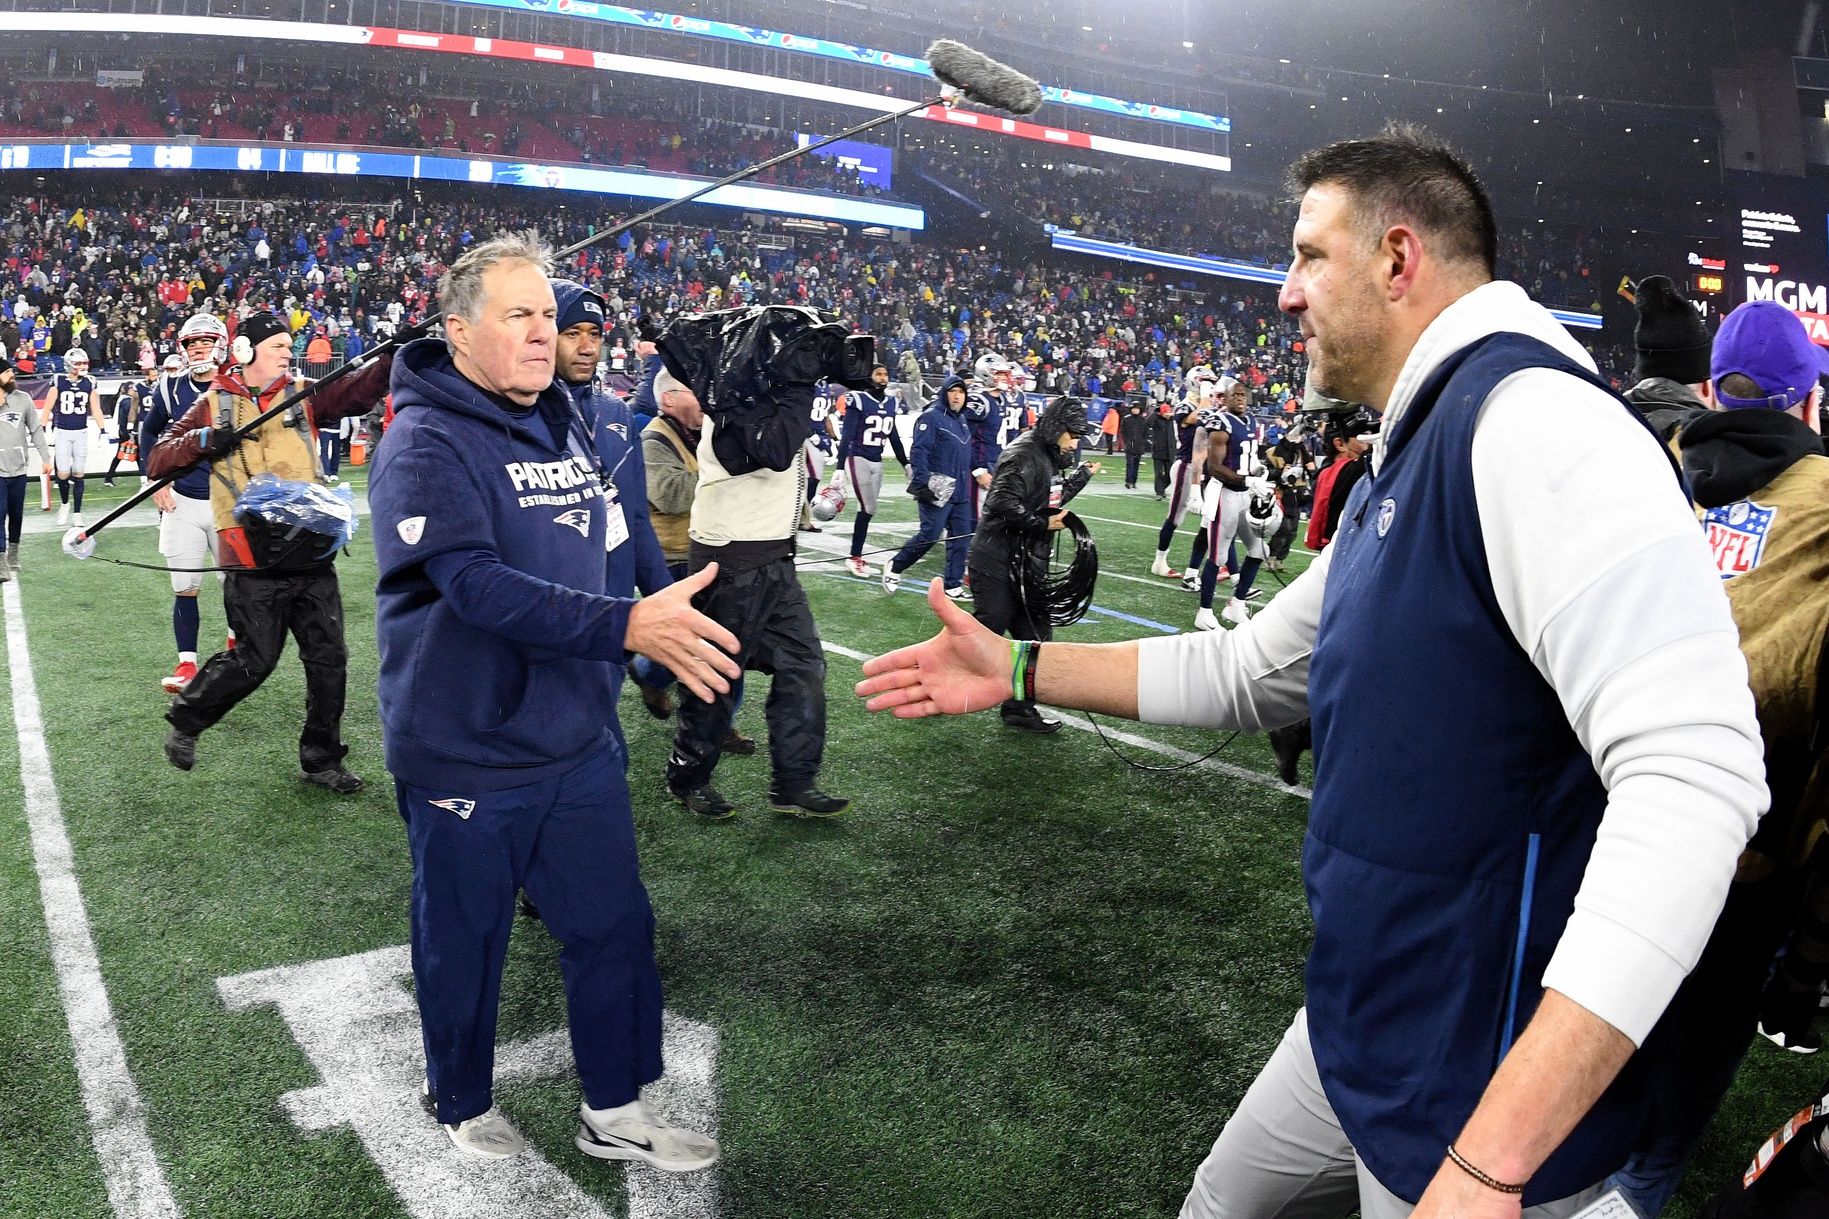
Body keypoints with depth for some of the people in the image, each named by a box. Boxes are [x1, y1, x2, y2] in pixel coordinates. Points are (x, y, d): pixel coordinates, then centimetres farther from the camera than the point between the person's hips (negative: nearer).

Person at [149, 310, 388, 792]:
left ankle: (320, 759, 20)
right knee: (253, 661, 1)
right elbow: (158, 460, 2)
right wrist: (202, 441, -16)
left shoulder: (303, 395, 8)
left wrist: (390, 358, -25)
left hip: (312, 555, 3)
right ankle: (185, 720, 29)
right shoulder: (213, 404, 4)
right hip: (253, 561, -3)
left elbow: (357, 392, -8)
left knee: (329, 660, 6)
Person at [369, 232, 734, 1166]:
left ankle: (615, 1111, 31)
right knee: (464, 943, 12)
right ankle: (463, 1106, 38)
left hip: (578, 742, 7)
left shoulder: (573, 427, 7)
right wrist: (626, 626, -40)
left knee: (615, 924, 12)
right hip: (466, 755, -6)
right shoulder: (424, 445, -17)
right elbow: (479, 586, -30)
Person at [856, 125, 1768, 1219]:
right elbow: (1247, 670, 20)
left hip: (1497, 1092, -10)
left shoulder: (1534, 418, -23)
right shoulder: (1402, 472, 11)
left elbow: (1693, 778, -32)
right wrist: (1019, 669, 15)